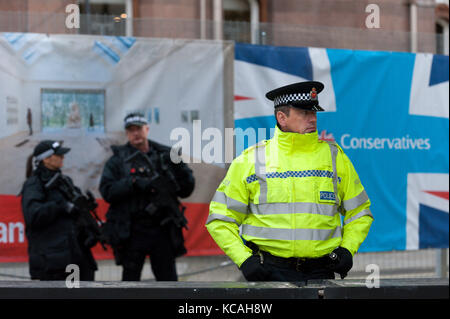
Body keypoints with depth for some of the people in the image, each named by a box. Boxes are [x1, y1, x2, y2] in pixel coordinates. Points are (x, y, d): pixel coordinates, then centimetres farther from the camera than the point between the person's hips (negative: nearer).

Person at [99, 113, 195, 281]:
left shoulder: (164, 155, 9)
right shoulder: (118, 160, 3)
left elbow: (186, 190, 7)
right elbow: (107, 191, -9)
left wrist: (179, 167, -11)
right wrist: (135, 184, -20)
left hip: (162, 230, 2)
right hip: (133, 233, -2)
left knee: (169, 279, 6)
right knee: (130, 279, 5)